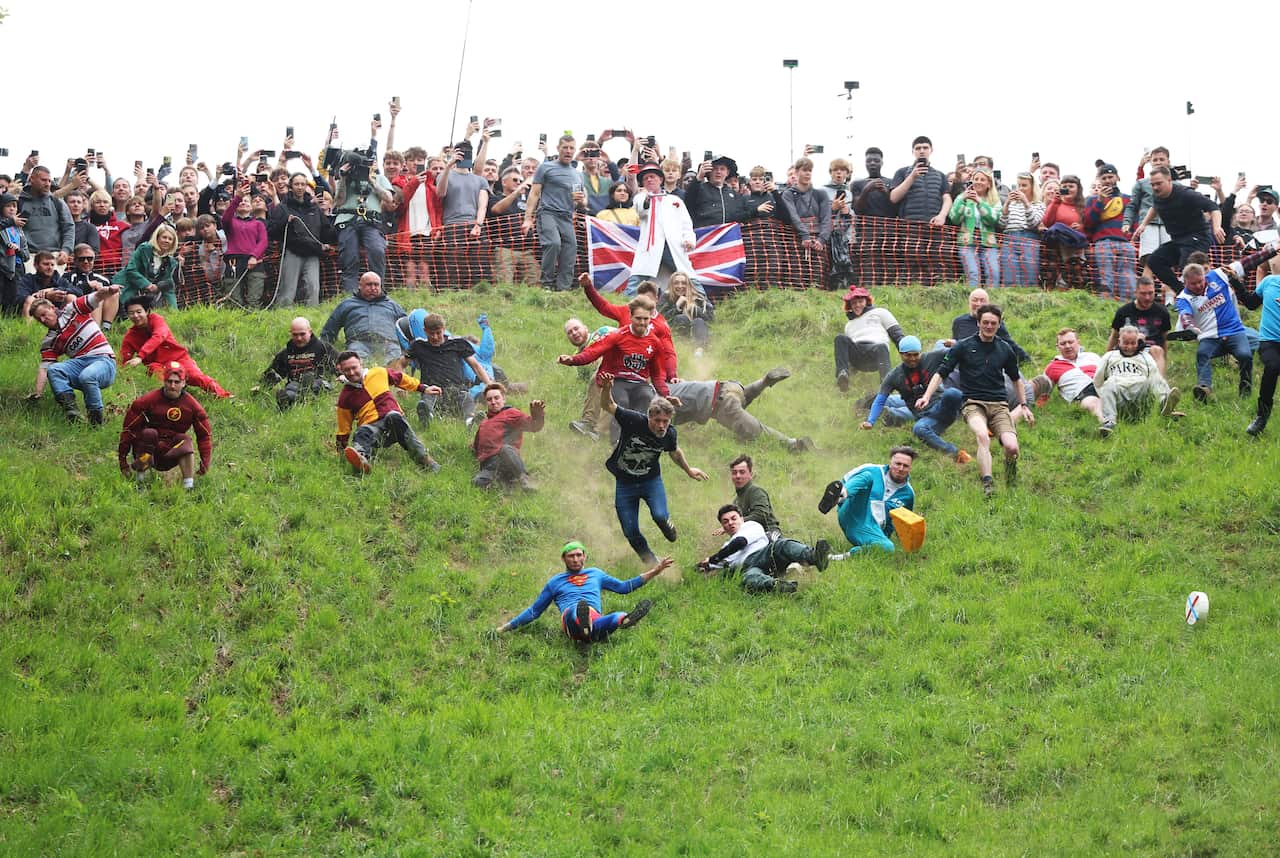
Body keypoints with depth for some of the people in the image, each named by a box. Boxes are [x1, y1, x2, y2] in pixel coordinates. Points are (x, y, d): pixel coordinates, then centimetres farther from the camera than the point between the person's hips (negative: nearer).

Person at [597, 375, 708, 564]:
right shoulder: (633, 420, -24)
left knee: (660, 516, -25)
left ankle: (667, 525, 14)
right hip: (625, 482, -1)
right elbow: (608, 406, -18)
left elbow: (675, 451, 10)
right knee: (631, 532, -2)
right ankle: (651, 564, 23)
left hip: (651, 480, 1)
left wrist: (688, 470, 24)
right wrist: (607, 388, -39)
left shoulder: (669, 434, -13)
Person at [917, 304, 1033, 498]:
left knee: (1012, 447, -20)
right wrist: (927, 397, -10)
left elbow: (1016, 379, 27)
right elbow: (941, 373, 3)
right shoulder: (963, 346, 3)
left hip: (999, 404, 3)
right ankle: (988, 484, -40)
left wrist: (1023, 405, 24)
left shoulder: (1005, 349, 12)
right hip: (973, 403, -3)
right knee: (982, 436, -35)